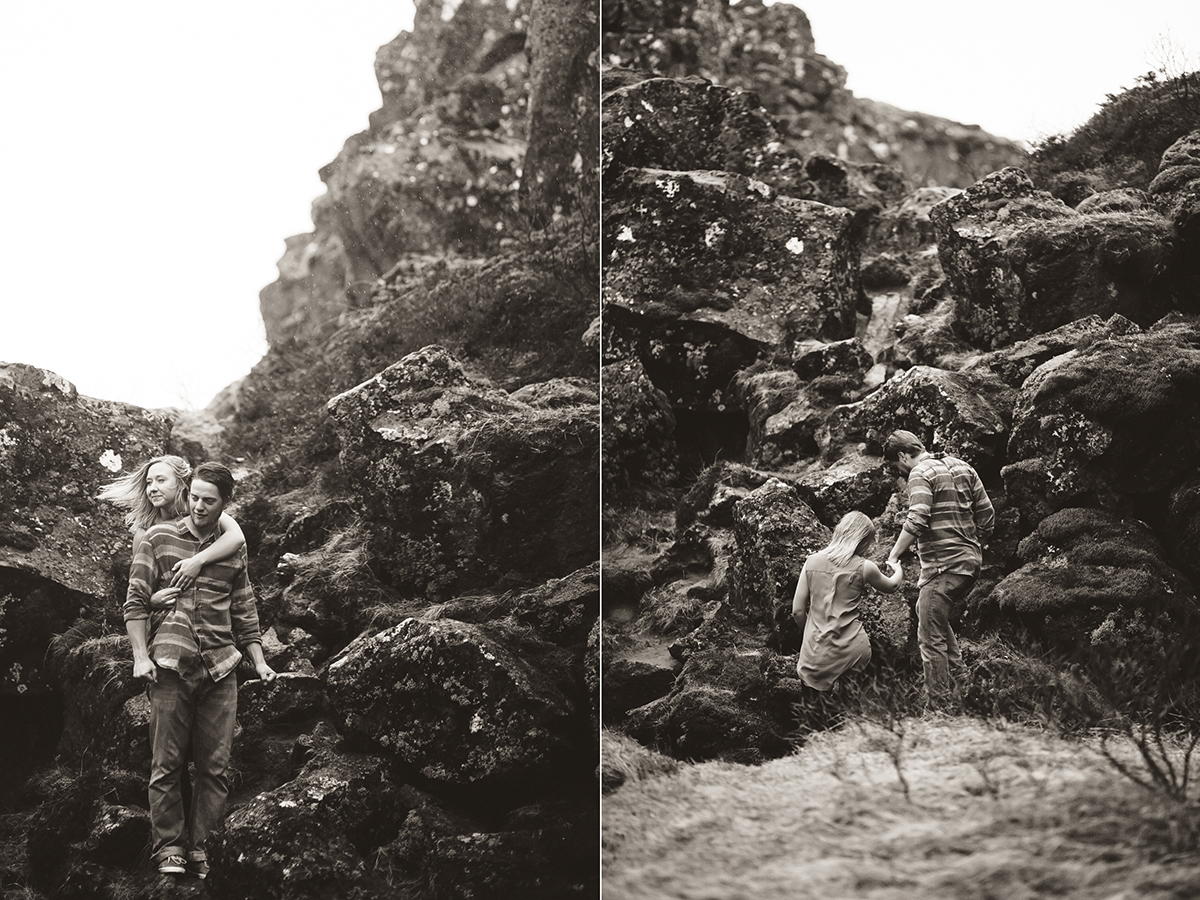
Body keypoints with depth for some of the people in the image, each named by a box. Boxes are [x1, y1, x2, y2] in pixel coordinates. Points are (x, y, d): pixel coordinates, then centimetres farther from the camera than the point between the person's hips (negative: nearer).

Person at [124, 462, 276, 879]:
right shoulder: (158, 539, 6)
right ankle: (168, 847, 6)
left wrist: (259, 661, 9)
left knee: (216, 766, 1)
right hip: (170, 665, -3)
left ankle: (198, 845, 8)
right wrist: (140, 656, -6)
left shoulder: (234, 550, 14)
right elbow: (136, 601, 3)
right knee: (166, 764, -1)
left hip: (220, 669, 3)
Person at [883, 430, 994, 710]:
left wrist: (893, 557, -16)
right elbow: (987, 514, 14)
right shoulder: (962, 467, 14)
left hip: (942, 565, -9)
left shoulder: (921, 473, -10)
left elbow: (916, 522, -22)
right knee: (938, 618, 28)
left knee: (930, 637, -3)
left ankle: (940, 706, -3)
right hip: (971, 561, 9)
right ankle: (957, 681, 26)